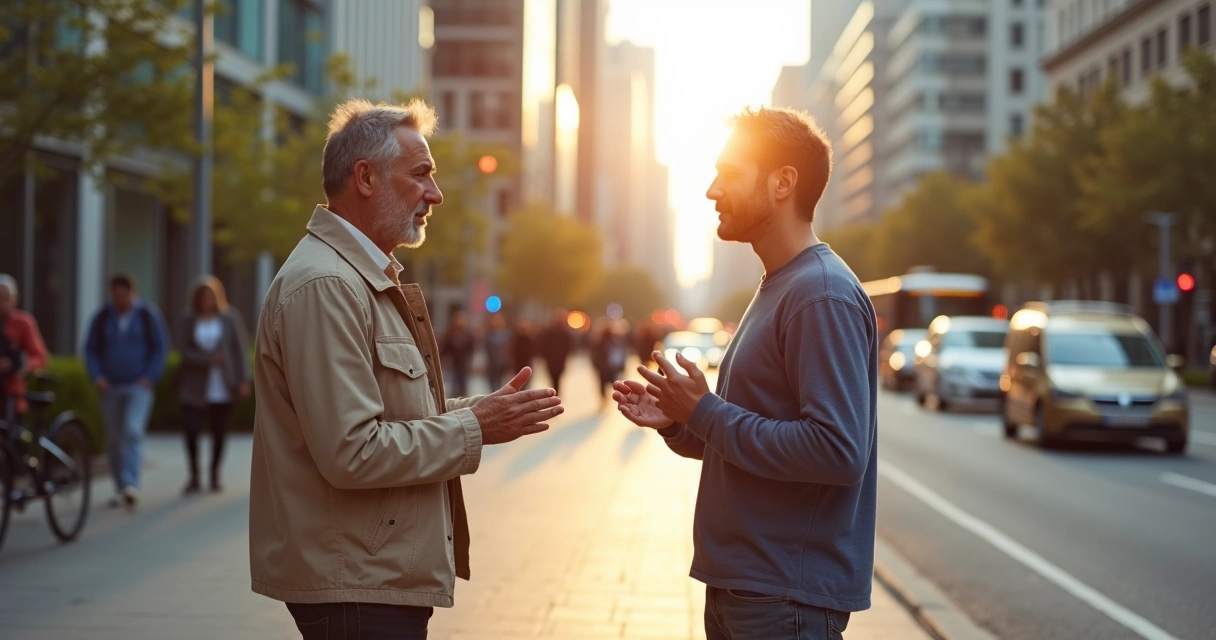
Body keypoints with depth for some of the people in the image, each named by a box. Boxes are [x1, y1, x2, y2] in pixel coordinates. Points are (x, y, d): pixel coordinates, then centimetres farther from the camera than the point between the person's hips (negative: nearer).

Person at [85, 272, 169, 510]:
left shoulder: (148, 315, -1)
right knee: (113, 438, 5)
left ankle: (131, 484, -24)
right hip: (110, 387, 3)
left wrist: (150, 377, -7)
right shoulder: (102, 318, 4)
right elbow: (91, 350, 9)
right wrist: (97, 376, -4)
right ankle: (120, 489, 14)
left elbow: (160, 348, 2)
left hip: (139, 386, -3)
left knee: (133, 431, -19)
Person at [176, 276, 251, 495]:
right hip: (196, 385, 0)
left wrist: (243, 380, -4)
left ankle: (215, 476, 20)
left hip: (222, 387, 0)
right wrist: (209, 359, -16)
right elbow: (184, 350, -3)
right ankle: (194, 477, 4)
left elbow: (240, 349, 2)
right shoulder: (189, 320, 2)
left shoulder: (229, 318, 2)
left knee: (219, 432, 4)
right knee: (190, 429, -9)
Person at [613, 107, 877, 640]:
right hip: (737, 586, 9)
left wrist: (706, 412, -18)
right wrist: (679, 423, 4)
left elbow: (837, 450, -26)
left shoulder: (822, 296, -17)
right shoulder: (775, 289, 14)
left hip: (788, 597, -9)